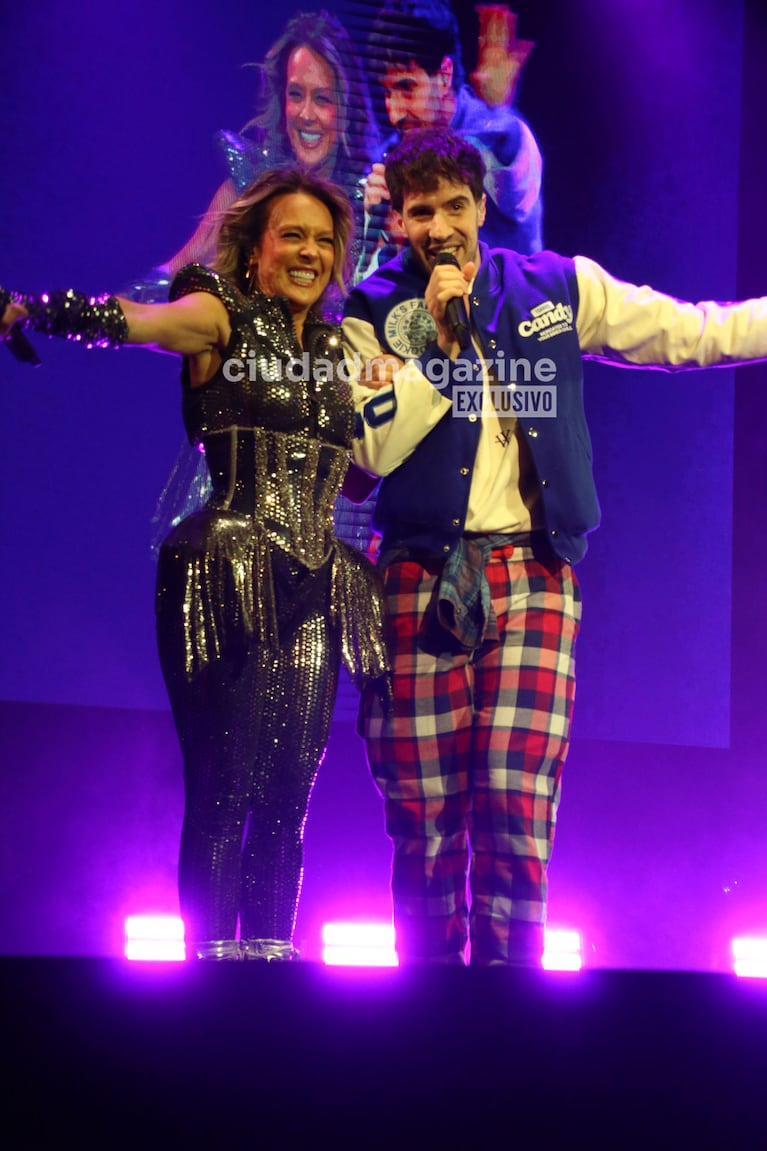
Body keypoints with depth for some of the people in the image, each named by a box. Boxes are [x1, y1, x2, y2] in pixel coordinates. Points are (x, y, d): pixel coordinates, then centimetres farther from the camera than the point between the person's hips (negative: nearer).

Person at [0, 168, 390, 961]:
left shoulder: (336, 350, 19)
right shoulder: (219, 318, 1)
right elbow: (118, 322, -17)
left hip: (311, 590, 6)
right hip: (226, 585, -5)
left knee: (288, 789, 2)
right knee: (225, 784, -10)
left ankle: (271, 952, 5)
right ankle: (212, 956, -7)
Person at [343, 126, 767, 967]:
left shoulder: (557, 291, 11)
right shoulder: (374, 314, 7)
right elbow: (377, 448, -5)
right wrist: (438, 338, -8)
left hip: (534, 578, 1)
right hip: (422, 581, 0)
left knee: (517, 811, -10)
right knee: (424, 819, -2)